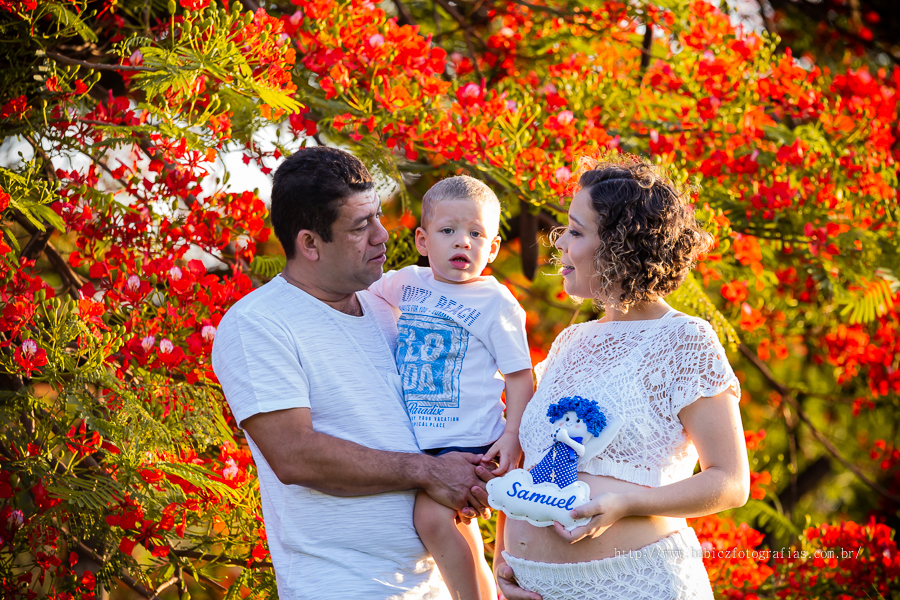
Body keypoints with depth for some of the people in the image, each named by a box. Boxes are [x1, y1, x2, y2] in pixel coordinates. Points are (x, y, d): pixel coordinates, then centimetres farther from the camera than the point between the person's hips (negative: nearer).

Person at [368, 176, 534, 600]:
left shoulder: (496, 303, -4)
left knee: (433, 515, -24)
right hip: (411, 437, 6)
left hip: (468, 441, -6)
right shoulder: (405, 284, 9)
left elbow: (520, 377, -3)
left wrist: (513, 435, -13)